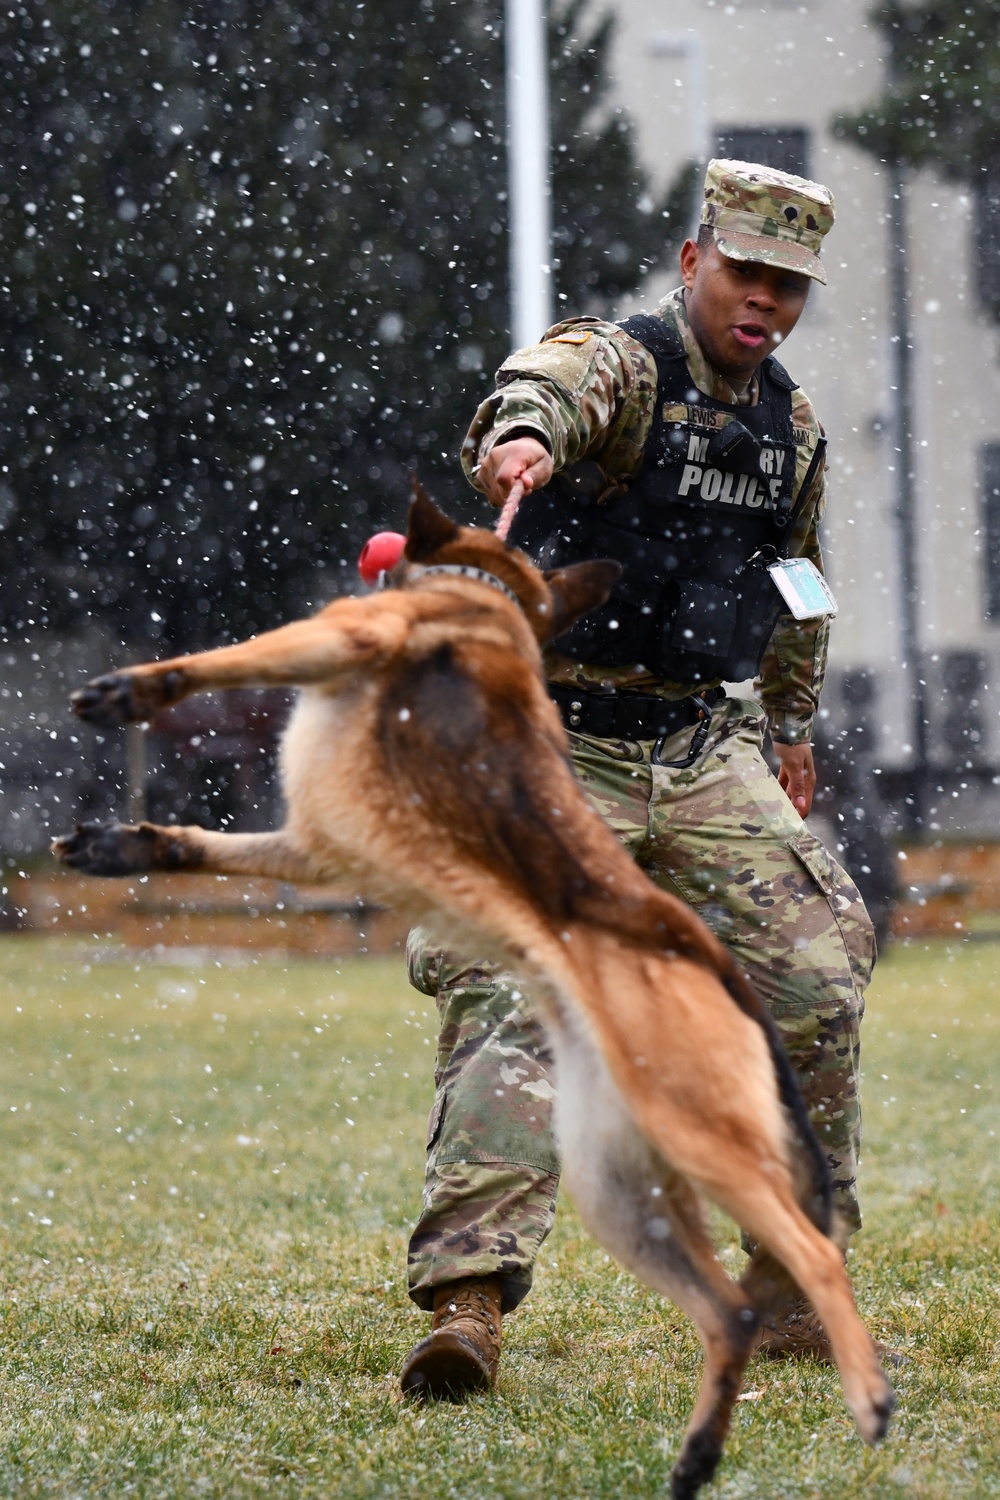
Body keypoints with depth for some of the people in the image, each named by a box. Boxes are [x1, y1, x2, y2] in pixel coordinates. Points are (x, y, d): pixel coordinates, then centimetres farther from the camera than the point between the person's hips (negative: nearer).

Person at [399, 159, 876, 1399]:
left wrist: (792, 725, 34)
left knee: (816, 981, 1)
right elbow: (550, 388, -37)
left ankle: (796, 1291, 13)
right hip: (553, 745, -6)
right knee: (515, 1003, -18)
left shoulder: (793, 426, 11)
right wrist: (519, 437, -60)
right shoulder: (619, 364, -11)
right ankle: (467, 1303, -24)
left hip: (702, 753, 6)